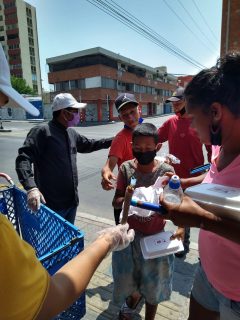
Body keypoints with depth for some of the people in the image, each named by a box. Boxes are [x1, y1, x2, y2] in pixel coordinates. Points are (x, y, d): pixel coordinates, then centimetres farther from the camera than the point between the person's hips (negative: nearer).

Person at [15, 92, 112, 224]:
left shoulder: (71, 133, 11)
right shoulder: (42, 131, -15)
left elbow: (88, 144, 27)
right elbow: (24, 159, -22)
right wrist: (31, 187, -37)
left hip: (71, 200, 8)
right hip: (51, 204, -8)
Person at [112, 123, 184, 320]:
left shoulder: (166, 171, -14)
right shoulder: (126, 168, -11)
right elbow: (116, 202, -7)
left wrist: (182, 226, -25)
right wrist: (126, 199, -27)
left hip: (155, 237, -1)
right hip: (130, 234, 1)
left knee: (153, 285, 18)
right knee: (127, 279, 21)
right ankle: (133, 298, 58)